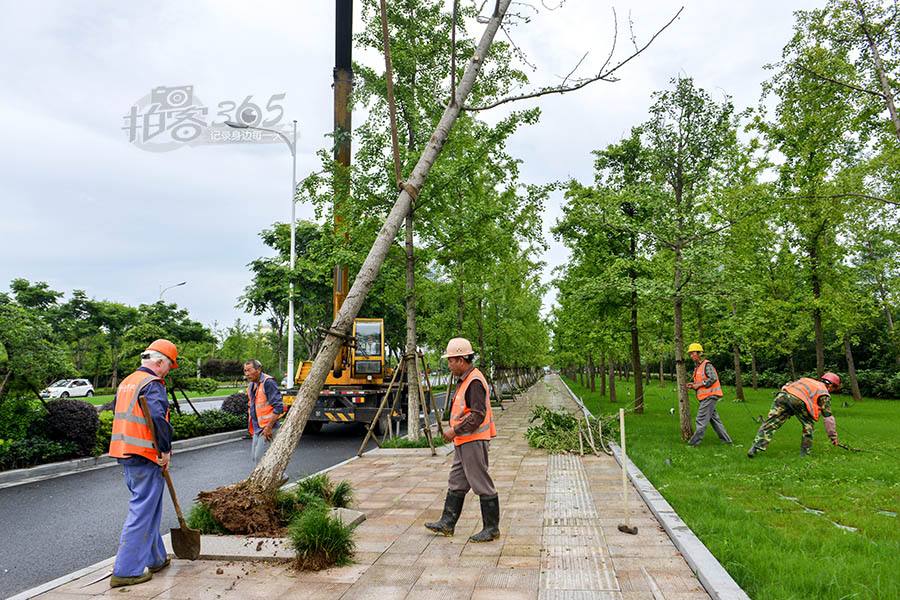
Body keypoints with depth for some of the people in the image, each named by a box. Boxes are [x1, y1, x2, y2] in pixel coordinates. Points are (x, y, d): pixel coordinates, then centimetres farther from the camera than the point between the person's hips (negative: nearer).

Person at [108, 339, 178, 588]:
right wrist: (166, 450, -18)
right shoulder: (153, 384, -14)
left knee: (147, 509, 19)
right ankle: (126, 570, 2)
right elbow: (159, 419, -28)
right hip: (146, 457, -9)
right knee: (142, 512, -2)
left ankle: (155, 559, 30)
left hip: (126, 454, 9)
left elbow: (122, 417, 19)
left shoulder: (126, 383, 16)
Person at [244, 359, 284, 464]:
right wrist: (251, 426, 18)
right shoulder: (251, 385, 12)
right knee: (254, 456, 13)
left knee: (260, 457, -10)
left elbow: (278, 407, -21)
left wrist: (269, 427, -22)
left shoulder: (268, 382, -17)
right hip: (257, 428, 9)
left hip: (266, 429, -9)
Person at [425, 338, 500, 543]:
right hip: (464, 442, 11)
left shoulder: (475, 381, -18)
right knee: (456, 484, 14)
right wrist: (455, 432, 17)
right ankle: (447, 523, 22)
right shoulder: (464, 380, 15)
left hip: (474, 442, -11)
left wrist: (455, 430, -19)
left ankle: (492, 528, 9)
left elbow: (478, 415, -24)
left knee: (483, 485, -1)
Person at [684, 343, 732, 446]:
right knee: (714, 419, 13)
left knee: (701, 420, -7)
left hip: (710, 396, -10)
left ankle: (695, 441, -4)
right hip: (706, 397, 10)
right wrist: (693, 385, 5)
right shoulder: (697, 367, 17)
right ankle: (726, 439, 19)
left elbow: (713, 378, -22)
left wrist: (699, 384, -17)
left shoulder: (707, 365, -12)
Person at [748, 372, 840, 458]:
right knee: (808, 425, 20)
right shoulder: (824, 394, 23)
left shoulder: (806, 380, 37)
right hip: (799, 401, -4)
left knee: (770, 423, 3)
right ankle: (805, 453, 21)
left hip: (782, 394, 4)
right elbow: (828, 417, 22)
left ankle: (755, 449, -2)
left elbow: (786, 386, 33)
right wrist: (833, 436, 30)